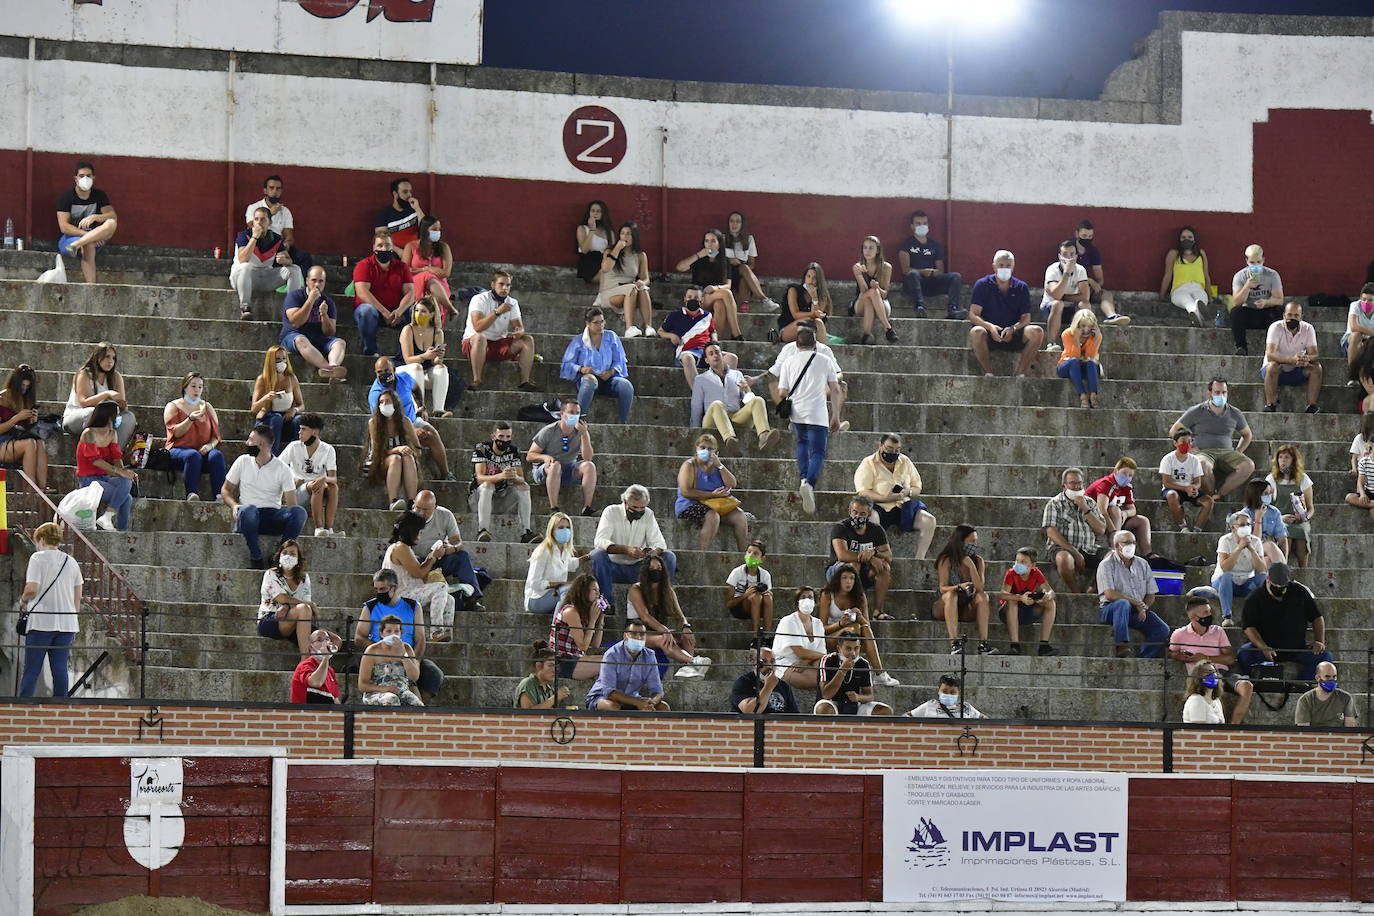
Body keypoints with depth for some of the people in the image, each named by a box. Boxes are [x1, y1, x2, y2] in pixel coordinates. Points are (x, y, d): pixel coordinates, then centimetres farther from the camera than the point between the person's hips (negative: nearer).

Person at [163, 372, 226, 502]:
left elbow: (216, 434, 15)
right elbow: (175, 432, -5)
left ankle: (220, 494, -44)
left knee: (217, 455, -31)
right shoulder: (173, 406, 9)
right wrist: (191, 419, -20)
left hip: (203, 449, 3)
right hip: (179, 449, -3)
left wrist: (210, 445, -7)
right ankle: (192, 494, -49)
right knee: (193, 455, -38)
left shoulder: (207, 407, 19)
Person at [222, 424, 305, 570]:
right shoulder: (243, 462, 9)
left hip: (273, 516, 0)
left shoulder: (282, 469, 3)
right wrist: (234, 505, -6)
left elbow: (291, 504, 0)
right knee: (248, 509, -39)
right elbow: (226, 489, 15)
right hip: (248, 517, 0)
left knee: (299, 512, -30)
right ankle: (256, 558, -32)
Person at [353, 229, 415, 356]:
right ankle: (370, 352, -26)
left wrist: (399, 311, -21)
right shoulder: (364, 266, -1)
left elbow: (410, 292, 0)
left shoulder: (401, 267, 11)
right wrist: (384, 312, -23)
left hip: (394, 312, 3)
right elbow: (362, 293, -14)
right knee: (367, 310, -38)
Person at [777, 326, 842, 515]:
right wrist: (836, 416, 10)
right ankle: (810, 483, -28)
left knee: (802, 443, 28)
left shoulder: (789, 361, 7)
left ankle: (803, 479, 12)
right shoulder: (825, 361, 6)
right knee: (817, 453, -2)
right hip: (818, 415, -2)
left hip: (796, 413, 2)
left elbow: (782, 392, 5)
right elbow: (835, 390, 4)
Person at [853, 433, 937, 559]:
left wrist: (908, 492, -8)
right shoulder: (868, 464, -1)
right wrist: (886, 498, -25)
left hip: (903, 506, 5)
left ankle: (919, 559, -18)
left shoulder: (905, 462, 14)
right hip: (879, 507, -4)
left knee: (929, 520, -18)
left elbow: (917, 488, 17)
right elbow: (863, 492, -12)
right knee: (870, 519, -39)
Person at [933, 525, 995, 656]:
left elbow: (980, 588, -11)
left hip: (966, 610, 3)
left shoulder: (978, 561, 3)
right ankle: (954, 643, -50)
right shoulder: (946, 560, -7)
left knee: (982, 596, -24)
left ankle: (983, 644, -36)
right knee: (951, 595, -35)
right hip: (943, 608, -3)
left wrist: (971, 565, -20)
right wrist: (959, 587, -36)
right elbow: (943, 588, -16)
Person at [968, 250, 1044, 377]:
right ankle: (988, 372, -23)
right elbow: (973, 315, -5)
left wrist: (1013, 329, -18)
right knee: (976, 332, -37)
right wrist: (990, 327, -25)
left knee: (1037, 332, -25)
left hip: (1013, 335, 2)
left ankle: (1020, 373, -21)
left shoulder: (1021, 288, 10)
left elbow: (1026, 317, 5)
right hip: (989, 335, -2)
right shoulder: (982, 285, 3)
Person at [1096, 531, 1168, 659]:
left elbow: (1151, 595, 14)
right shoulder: (1107, 565, -1)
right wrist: (1136, 602, -12)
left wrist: (1143, 608, -7)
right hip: (1111, 610, -5)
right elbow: (1110, 595, -13)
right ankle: (1122, 646, -49)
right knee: (1123, 604, -40)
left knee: (1163, 630, -19)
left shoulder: (1142, 565, 16)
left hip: (1138, 612, 5)